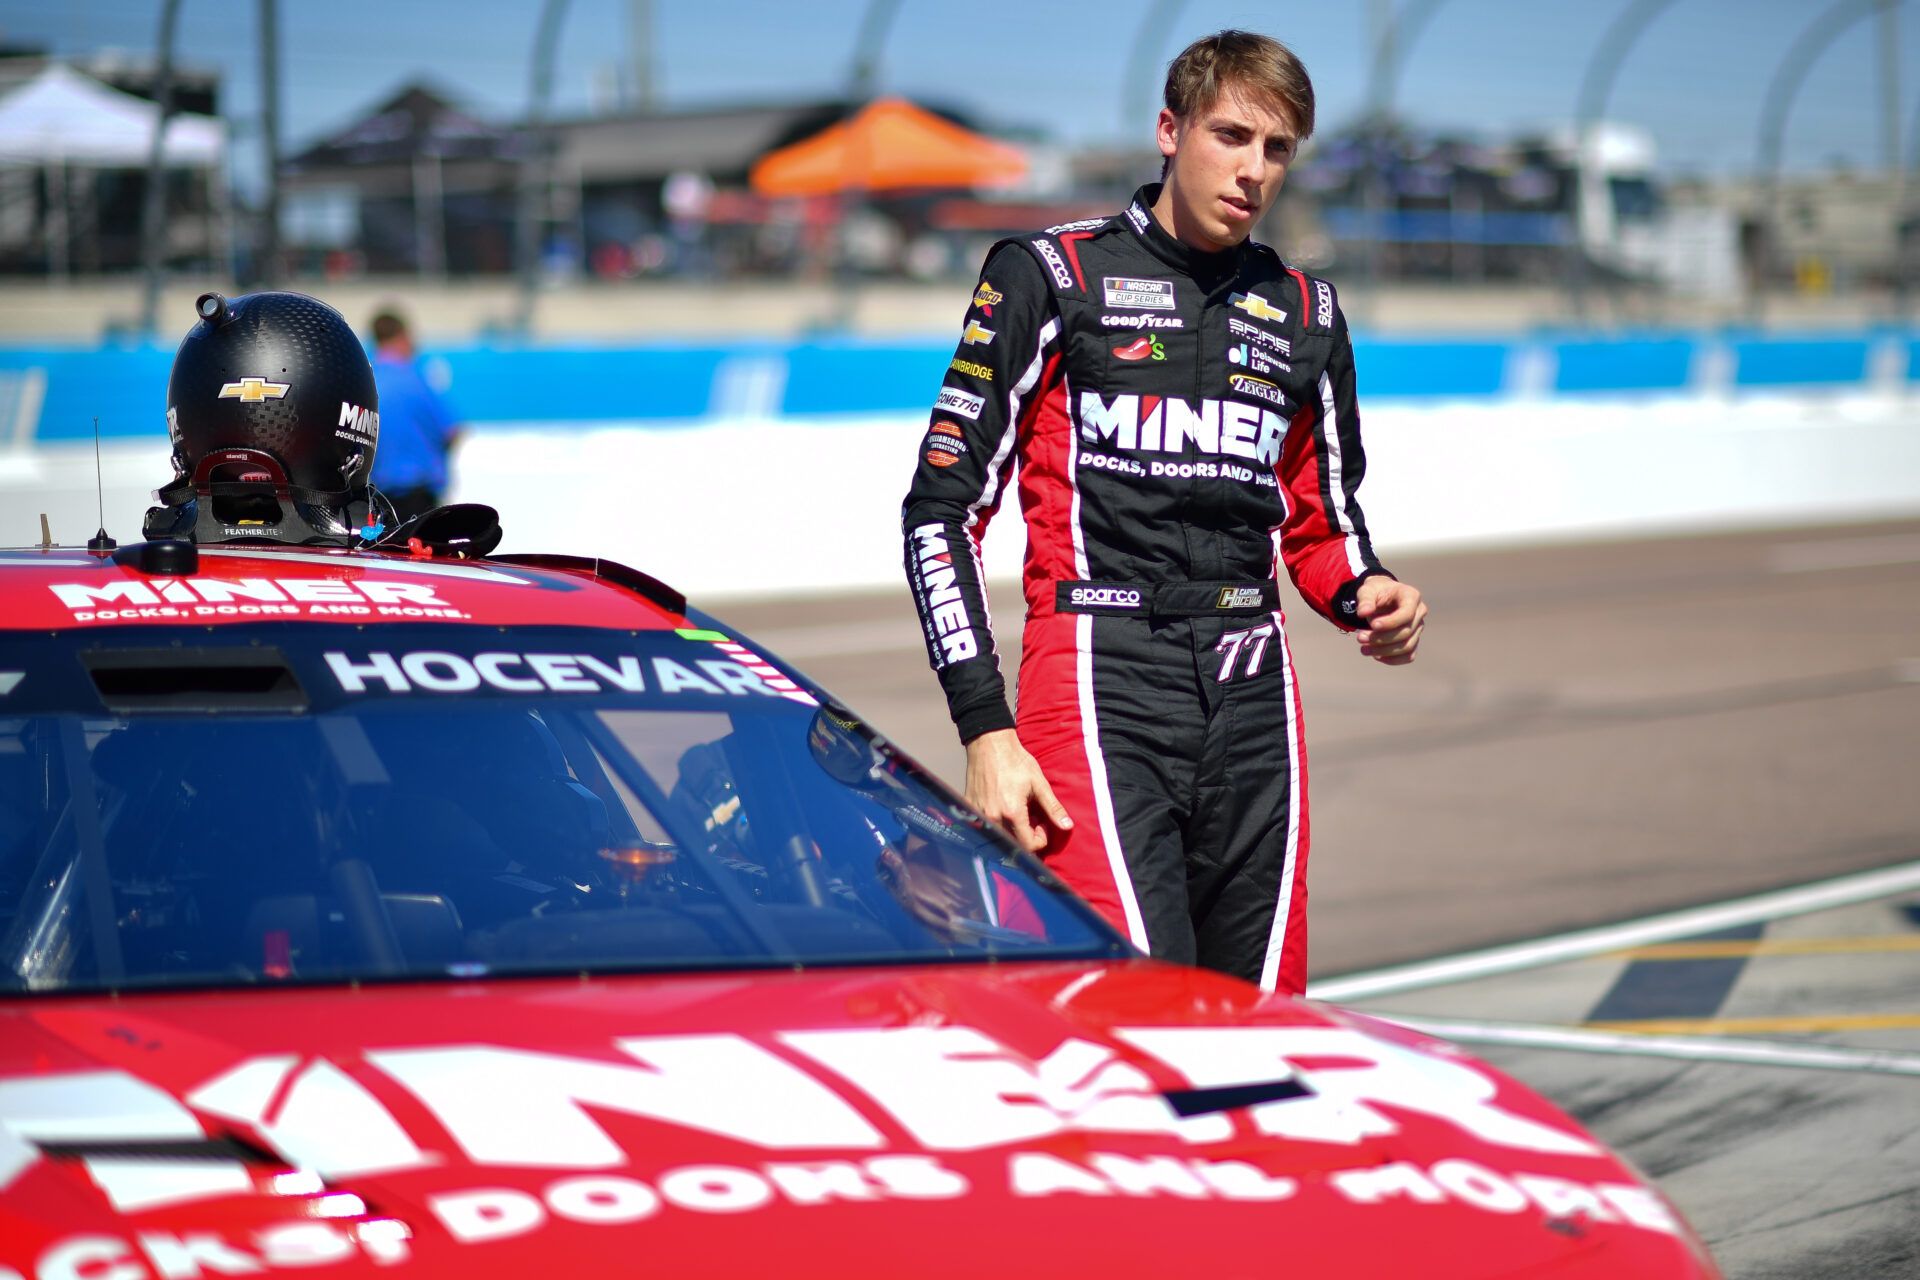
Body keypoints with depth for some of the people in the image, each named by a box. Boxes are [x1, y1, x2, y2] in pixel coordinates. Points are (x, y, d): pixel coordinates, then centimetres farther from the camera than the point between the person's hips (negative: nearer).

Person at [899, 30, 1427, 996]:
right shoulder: (1052, 276, 3)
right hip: (1101, 686, -5)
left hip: (1252, 696, 5)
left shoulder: (1304, 314, 17)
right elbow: (942, 506, 1)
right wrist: (984, 728, -7)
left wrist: (1367, 595, 3)